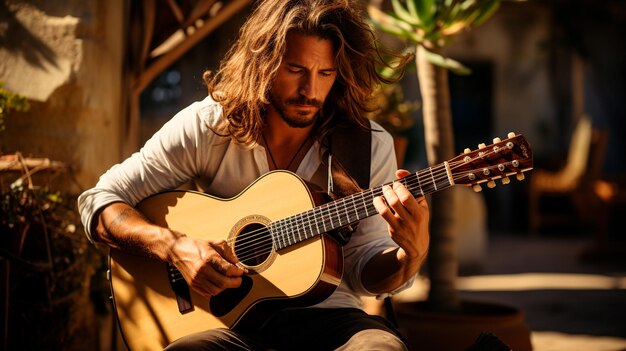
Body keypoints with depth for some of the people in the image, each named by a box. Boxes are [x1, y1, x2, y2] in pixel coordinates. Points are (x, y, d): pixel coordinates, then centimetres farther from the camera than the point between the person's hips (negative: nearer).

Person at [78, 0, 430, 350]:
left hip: (328, 319, 2)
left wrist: (412, 253, -23)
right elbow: (99, 203, -2)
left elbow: (364, 274, 0)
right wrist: (175, 247, -19)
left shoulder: (370, 146, -2)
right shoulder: (207, 125, -4)